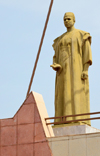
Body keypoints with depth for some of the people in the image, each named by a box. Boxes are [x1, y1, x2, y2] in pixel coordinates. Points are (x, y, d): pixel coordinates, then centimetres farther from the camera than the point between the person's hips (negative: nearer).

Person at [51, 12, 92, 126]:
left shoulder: (81, 35, 4)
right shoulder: (60, 39, 22)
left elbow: (87, 52, -4)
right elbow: (56, 56, 18)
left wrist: (86, 69, -17)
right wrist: (55, 65, -6)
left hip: (77, 67, -6)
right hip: (64, 70, 6)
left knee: (77, 94, -16)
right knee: (64, 96, -4)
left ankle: (81, 122, -20)